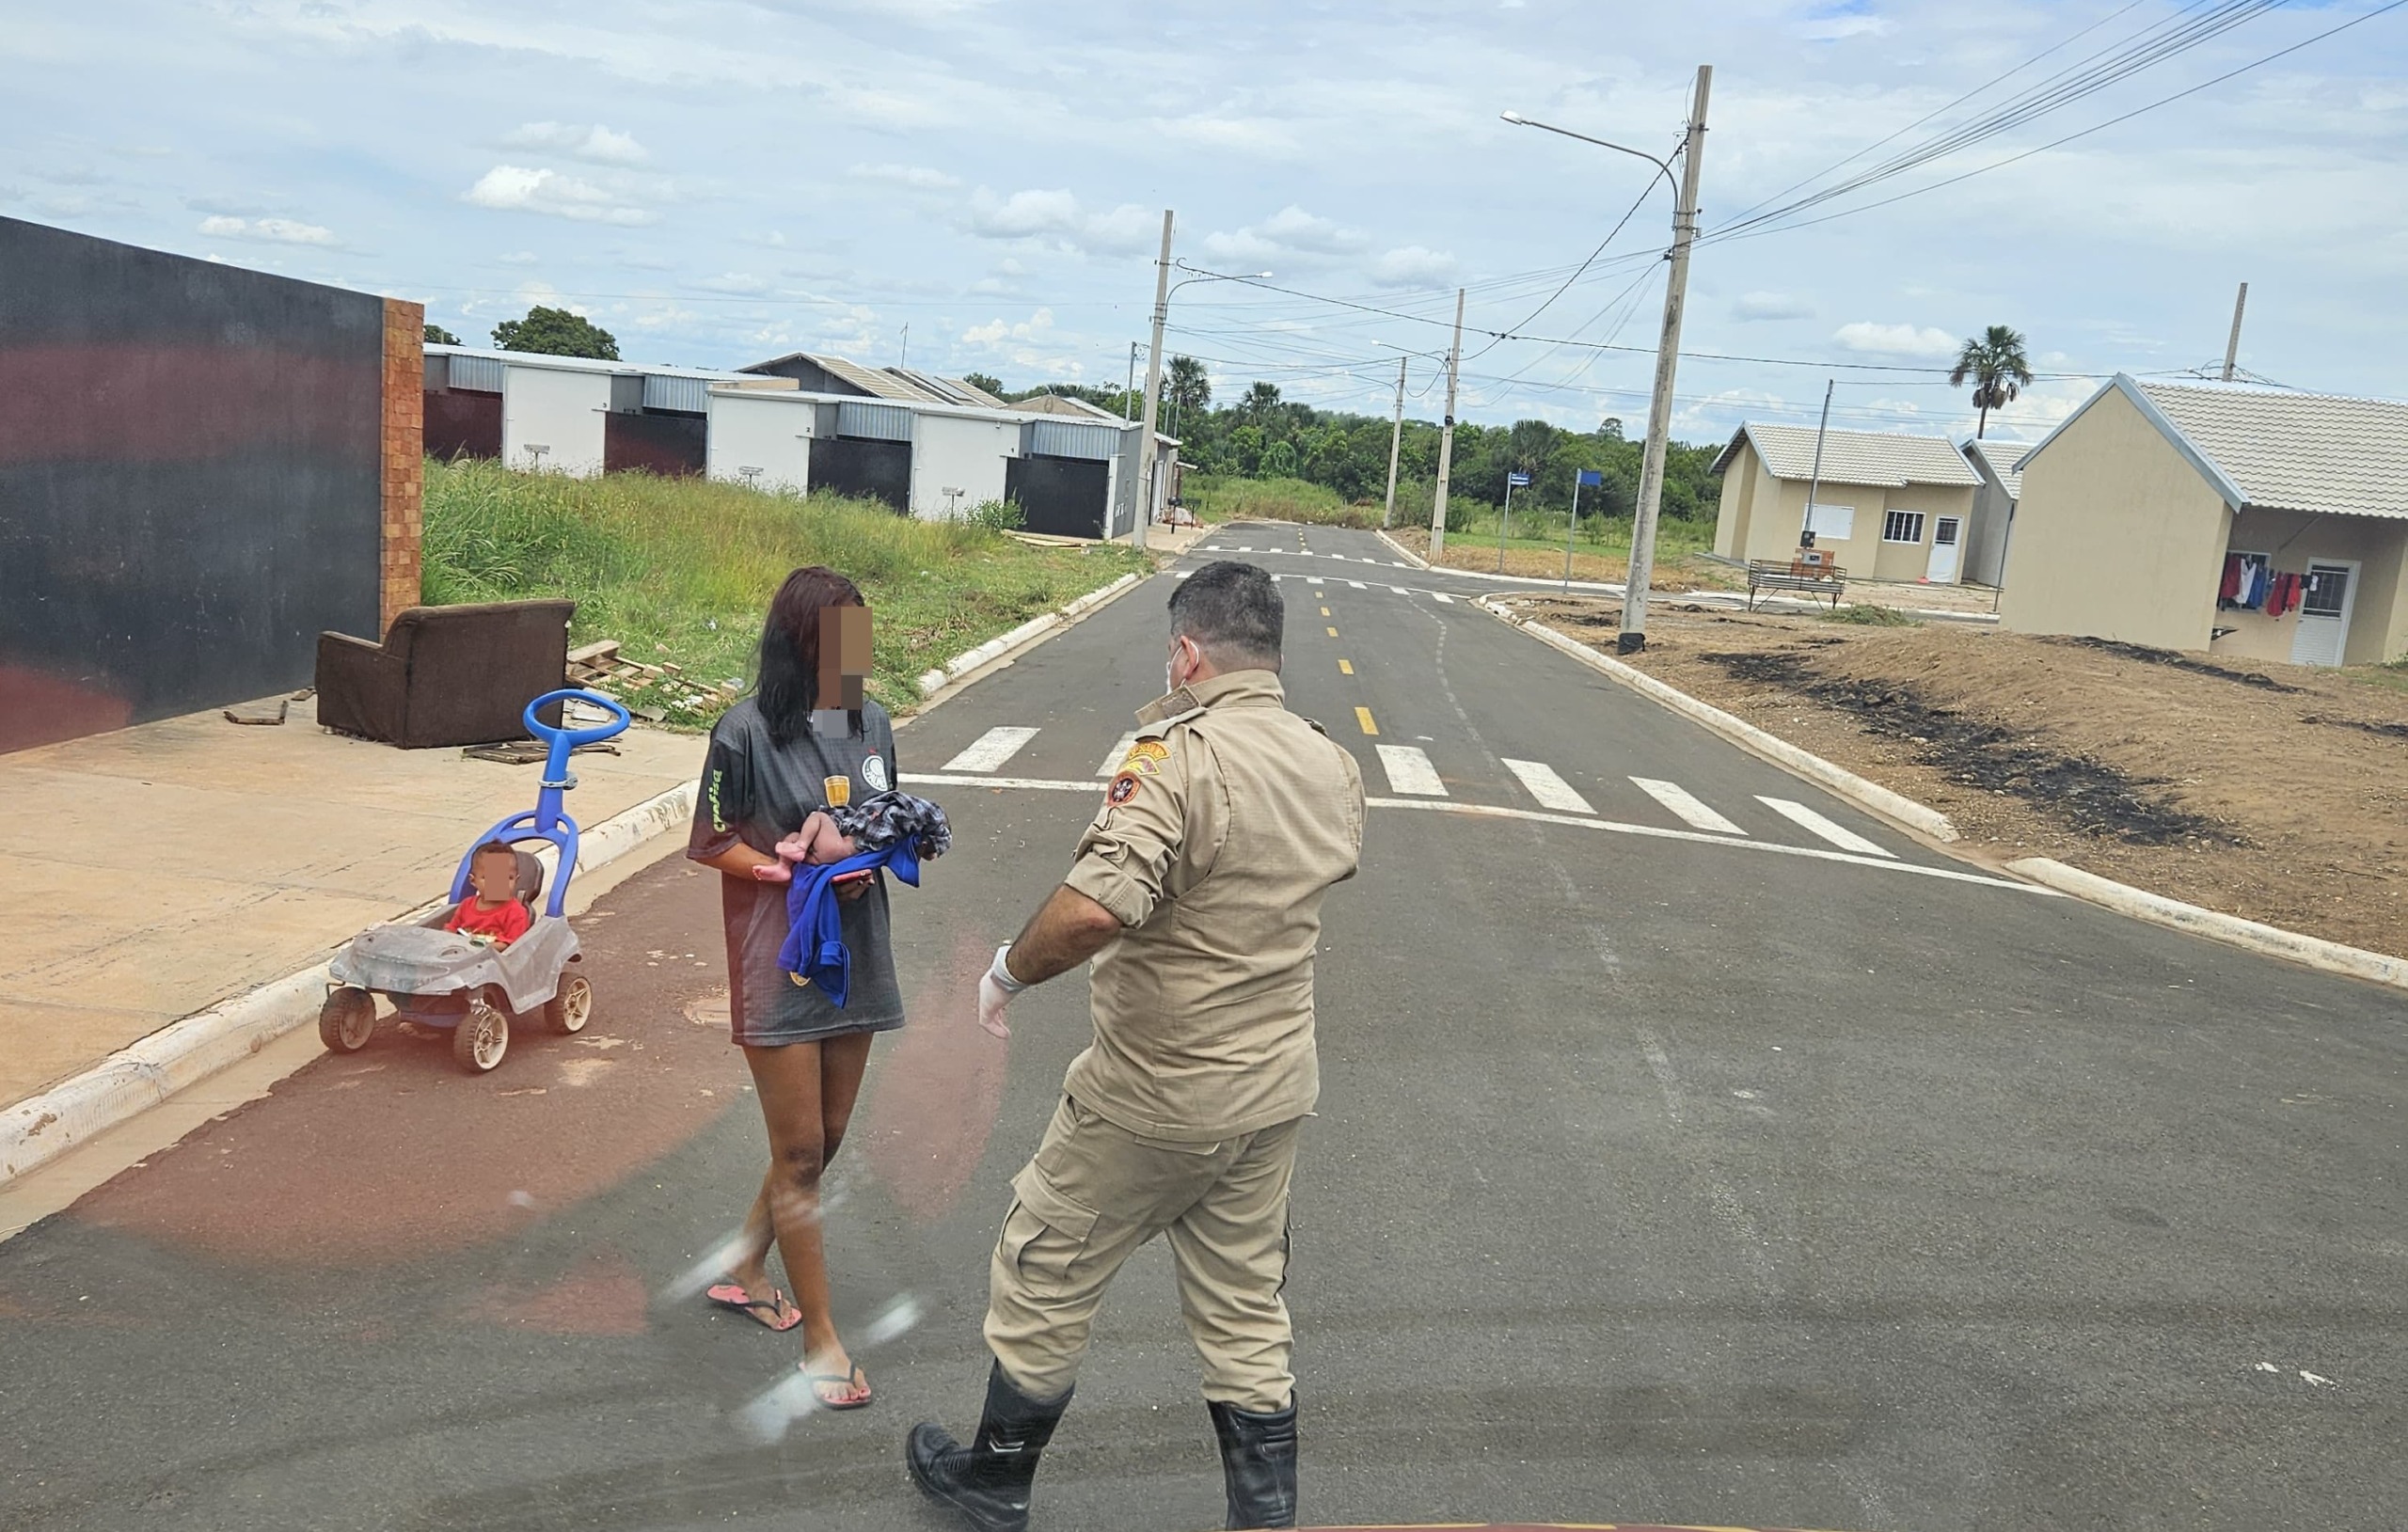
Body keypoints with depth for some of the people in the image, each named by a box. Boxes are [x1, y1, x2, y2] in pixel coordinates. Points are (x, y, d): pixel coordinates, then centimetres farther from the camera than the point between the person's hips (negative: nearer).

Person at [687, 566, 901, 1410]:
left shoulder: (871, 721, 4)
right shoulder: (749, 730, -13)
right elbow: (709, 842, -7)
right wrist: (803, 870, -18)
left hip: (855, 952, 6)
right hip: (779, 960, -6)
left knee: (824, 1141, 17)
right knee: (800, 1153, 1)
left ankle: (743, 1271, 40)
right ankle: (820, 1336, 14)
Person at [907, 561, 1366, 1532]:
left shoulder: (1179, 754, -23)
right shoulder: (1333, 767, 1)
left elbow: (1096, 906, -36)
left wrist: (1011, 970, -17)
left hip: (1153, 1100, -6)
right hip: (1275, 1095, 7)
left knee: (1042, 1277, 16)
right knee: (1247, 1312, 19)